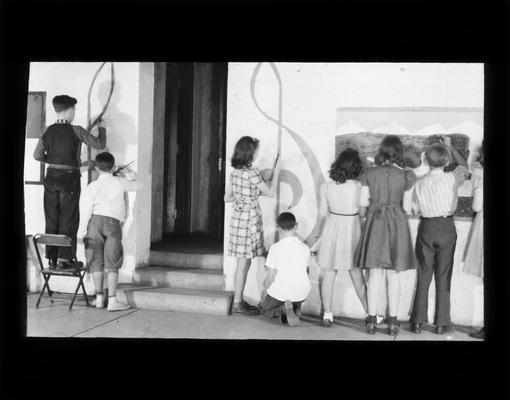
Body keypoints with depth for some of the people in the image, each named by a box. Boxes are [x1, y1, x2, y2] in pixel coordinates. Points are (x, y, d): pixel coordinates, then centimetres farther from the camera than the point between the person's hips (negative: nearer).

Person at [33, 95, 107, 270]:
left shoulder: (48, 131, 2)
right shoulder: (76, 131, -8)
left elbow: (37, 155, 0)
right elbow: (100, 144, -3)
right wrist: (101, 128, 15)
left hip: (51, 177, 4)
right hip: (70, 178, -4)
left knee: (51, 220, 11)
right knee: (68, 220, 4)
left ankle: (51, 259, 15)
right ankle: (63, 259, 3)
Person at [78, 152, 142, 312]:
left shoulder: (92, 186, 6)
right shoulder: (120, 183, 7)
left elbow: (86, 210, -3)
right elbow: (138, 186, 25)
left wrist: (82, 231, -2)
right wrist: (128, 177, 42)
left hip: (95, 220, 1)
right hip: (113, 222, -1)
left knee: (96, 261, 11)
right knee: (112, 264, 2)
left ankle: (99, 297, 18)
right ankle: (112, 300, 0)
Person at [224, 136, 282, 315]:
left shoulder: (235, 172, 8)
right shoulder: (252, 173, -17)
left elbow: (227, 197, 13)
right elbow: (271, 193, -8)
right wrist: (276, 171, 1)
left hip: (238, 216, 8)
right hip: (249, 218, -8)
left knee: (244, 263, 15)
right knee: (243, 263, -1)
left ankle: (239, 300, 22)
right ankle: (237, 304, 6)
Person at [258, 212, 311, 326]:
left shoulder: (275, 248, -14)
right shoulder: (305, 248, -2)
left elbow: (271, 277, -12)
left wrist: (265, 290, 8)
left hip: (280, 292, -4)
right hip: (302, 293, 4)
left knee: (264, 309, 24)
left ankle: (283, 310, -7)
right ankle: (295, 307, 4)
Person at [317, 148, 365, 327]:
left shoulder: (326, 187, -8)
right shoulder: (359, 187, -15)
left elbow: (323, 212, 0)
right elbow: (363, 212, -6)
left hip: (332, 230, 1)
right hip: (352, 230, -1)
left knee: (329, 275, 11)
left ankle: (327, 315, 16)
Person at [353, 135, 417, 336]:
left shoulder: (369, 173, -3)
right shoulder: (405, 176, -8)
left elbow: (362, 201, -1)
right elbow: (407, 207, -6)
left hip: (374, 223, 1)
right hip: (396, 224, -1)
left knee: (374, 273, 9)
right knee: (393, 274, 9)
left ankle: (372, 320, 14)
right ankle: (393, 321, 15)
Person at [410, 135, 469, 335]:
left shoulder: (420, 183, -5)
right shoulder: (451, 178, -10)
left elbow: (415, 210, 1)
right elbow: (464, 165, 11)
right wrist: (450, 146, 17)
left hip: (426, 228, 1)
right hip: (446, 228, -1)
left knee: (423, 276, 9)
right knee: (443, 277, 7)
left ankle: (417, 322, 13)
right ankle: (441, 323, 13)